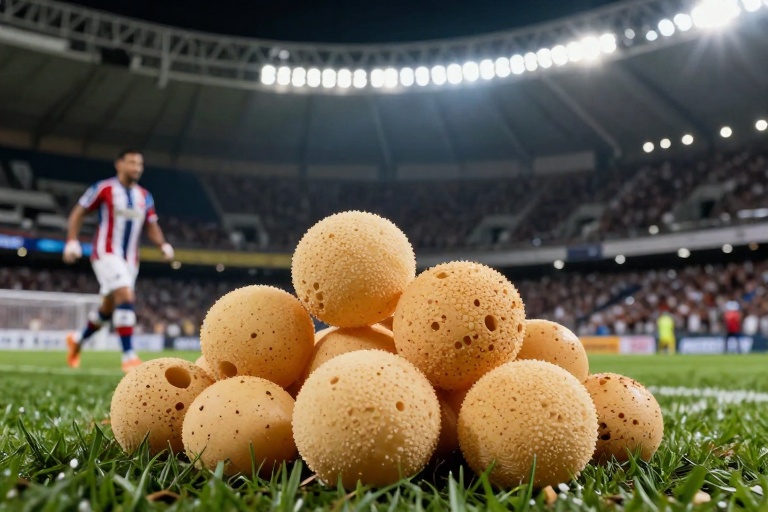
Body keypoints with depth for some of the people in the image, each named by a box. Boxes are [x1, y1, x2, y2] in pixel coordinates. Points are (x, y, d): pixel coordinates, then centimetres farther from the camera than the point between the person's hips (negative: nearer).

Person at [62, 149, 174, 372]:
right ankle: (129, 356, -19)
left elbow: (152, 226, 15)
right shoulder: (103, 189, -6)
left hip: (130, 259, 6)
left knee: (109, 307, 16)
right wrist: (72, 241, -10)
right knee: (126, 297, -23)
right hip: (106, 253, -6)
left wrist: (164, 245, -3)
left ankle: (77, 339, 41)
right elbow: (78, 214, 1)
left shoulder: (145, 197, 9)